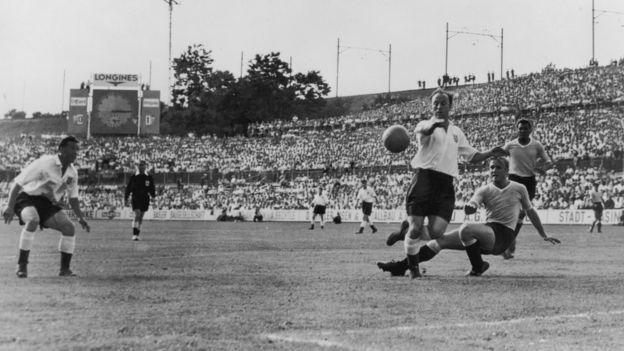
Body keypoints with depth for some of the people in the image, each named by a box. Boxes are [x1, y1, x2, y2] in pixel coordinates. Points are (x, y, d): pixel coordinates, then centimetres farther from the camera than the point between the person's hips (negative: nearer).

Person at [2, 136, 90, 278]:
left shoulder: (72, 172, -2)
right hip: (28, 198, -6)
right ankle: (22, 266, -27)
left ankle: (65, 269, 1)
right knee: (33, 220, -37)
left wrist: (80, 217, 4)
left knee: (69, 227, -13)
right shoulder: (44, 164, -22)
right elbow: (18, 183, -21)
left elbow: (73, 197, 14)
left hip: (49, 203, 6)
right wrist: (10, 207, -26)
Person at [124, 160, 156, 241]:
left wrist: (153, 195, -8)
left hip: (145, 200, 2)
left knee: (141, 217, 8)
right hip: (136, 199, -2)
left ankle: (137, 234, 19)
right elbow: (128, 188, 6)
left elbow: (152, 188, 10)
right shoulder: (134, 177, 2)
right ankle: (134, 235, -17)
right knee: (137, 215, -16)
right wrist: (125, 199, 4)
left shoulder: (149, 177, 5)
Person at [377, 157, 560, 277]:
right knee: (441, 239, -9)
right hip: (486, 235, 4)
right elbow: (471, 207, -14)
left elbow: (530, 211, 19)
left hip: (503, 235, -4)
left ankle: (477, 267, -13)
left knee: (466, 228, -33)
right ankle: (401, 266, -10)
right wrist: (470, 207, -40)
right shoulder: (485, 190, 6)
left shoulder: (519, 189, 4)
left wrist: (544, 235, 26)